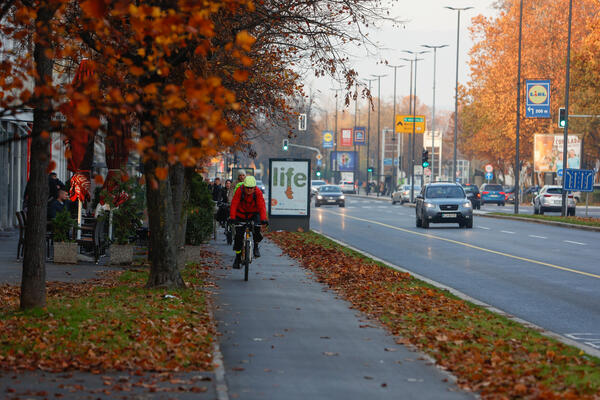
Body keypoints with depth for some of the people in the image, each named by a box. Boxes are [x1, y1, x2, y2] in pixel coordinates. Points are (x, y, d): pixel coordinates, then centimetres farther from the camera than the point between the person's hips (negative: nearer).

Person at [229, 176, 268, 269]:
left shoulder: (258, 193, -20)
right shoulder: (239, 192, -21)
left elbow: (262, 206, -27)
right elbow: (233, 205, -27)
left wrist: (263, 220, -41)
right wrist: (232, 218, -40)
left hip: (253, 214, 0)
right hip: (241, 215, 0)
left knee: (256, 228, -29)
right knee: (238, 236, -7)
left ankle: (256, 246, -4)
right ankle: (237, 258, 10)